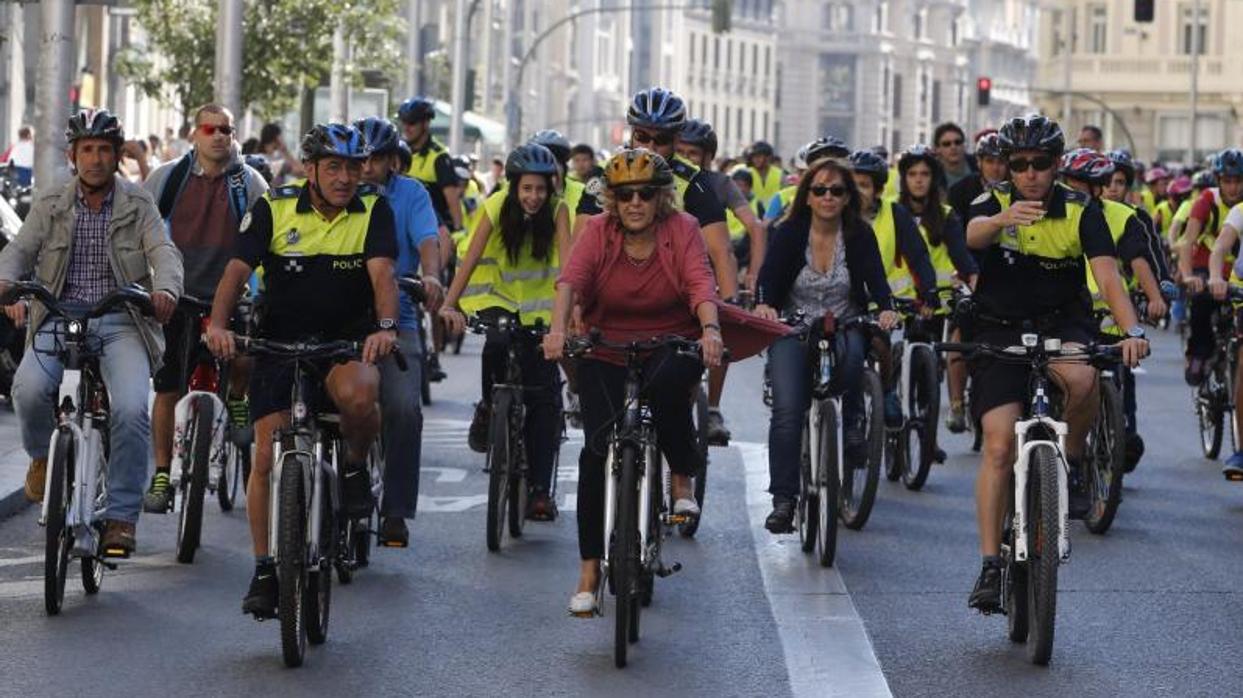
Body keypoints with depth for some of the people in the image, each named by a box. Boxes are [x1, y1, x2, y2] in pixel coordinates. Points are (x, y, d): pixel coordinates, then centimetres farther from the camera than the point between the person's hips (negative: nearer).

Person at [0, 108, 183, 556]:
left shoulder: (139, 206, 7)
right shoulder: (50, 205, 11)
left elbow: (164, 252, -6)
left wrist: (166, 289, -29)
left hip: (121, 322, -1)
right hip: (60, 318, 1)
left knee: (131, 409, -23)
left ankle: (122, 516, -11)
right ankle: (41, 455, 7)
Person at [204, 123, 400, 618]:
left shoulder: (374, 211, -6)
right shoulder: (273, 210, -7)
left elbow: (382, 272, -20)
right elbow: (237, 270, -16)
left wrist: (385, 326, -39)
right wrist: (218, 324, -33)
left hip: (348, 339, -1)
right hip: (280, 339, 1)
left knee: (358, 394, -35)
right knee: (267, 456, -5)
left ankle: (356, 466, -2)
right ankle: (264, 569, 8)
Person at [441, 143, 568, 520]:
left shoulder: (557, 210, -14)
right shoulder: (497, 206, -15)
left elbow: (567, 262, -23)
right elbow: (471, 258, -20)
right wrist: (449, 305, -31)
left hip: (539, 302, 1)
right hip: (497, 294, -1)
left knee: (546, 392, -8)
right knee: (497, 343, -35)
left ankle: (539, 488, -4)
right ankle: (488, 407, -4)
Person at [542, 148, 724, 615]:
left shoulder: (681, 230, -8)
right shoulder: (599, 231, -6)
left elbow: (700, 283, -22)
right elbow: (571, 279, -22)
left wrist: (710, 328, -43)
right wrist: (558, 329, -41)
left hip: (671, 346, -1)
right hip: (606, 353, 1)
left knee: (666, 384, -37)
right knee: (597, 449, -10)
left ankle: (682, 479, -9)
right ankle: (589, 572, -1)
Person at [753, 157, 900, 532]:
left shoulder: (860, 235, -2)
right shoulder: (789, 232, -4)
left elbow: (875, 277, -13)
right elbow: (769, 275, -15)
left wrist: (886, 308, -34)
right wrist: (764, 303, -38)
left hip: (844, 326, 0)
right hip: (793, 330, 0)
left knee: (850, 353, -36)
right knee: (787, 410, -18)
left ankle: (852, 423, -10)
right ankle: (783, 499, -13)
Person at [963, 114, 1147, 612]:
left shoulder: (1081, 212, -8)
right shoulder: (994, 202, -8)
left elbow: (1107, 275, -20)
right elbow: (973, 235, -31)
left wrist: (1131, 331, -38)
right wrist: (1003, 220, -55)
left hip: (1062, 324, 0)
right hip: (999, 330, 0)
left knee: (1082, 380, -35)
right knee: (999, 445, -12)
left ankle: (1070, 465, -6)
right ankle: (991, 565, -7)